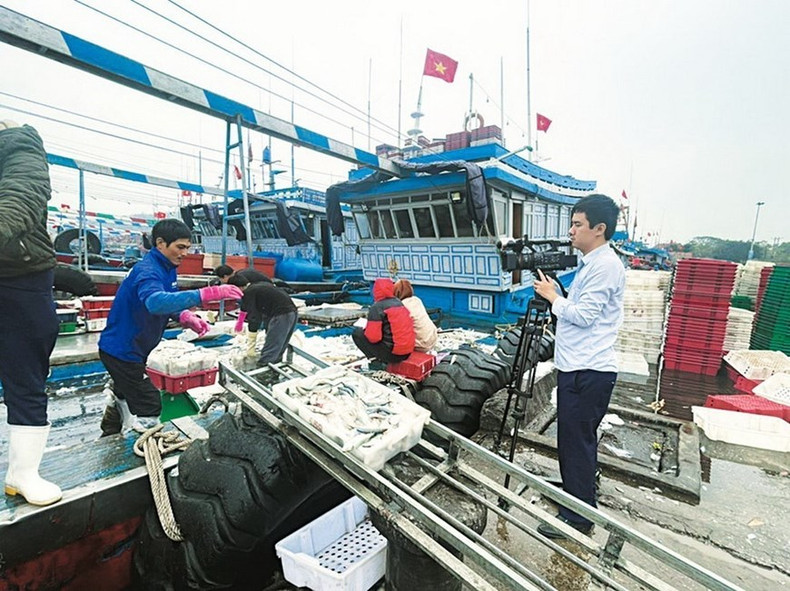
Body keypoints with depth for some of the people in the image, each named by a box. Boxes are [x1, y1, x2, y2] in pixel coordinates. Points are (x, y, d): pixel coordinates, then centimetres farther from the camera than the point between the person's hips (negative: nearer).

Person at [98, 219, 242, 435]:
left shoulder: (166, 267, 0)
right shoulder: (148, 271, -31)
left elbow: (170, 299, 9)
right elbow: (156, 301, -52)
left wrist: (186, 317, -13)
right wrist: (207, 294, -61)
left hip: (122, 349, 11)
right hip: (122, 351, -11)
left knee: (124, 398, 29)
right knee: (148, 409, -8)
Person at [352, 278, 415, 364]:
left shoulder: (376, 307, -12)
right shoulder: (399, 303, 8)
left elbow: (373, 337, -17)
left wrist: (365, 330, 5)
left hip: (391, 354, -7)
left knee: (357, 332, 6)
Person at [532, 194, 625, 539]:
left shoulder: (606, 265, -15)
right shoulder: (591, 264, 16)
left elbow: (583, 315, -19)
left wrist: (553, 296, -8)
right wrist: (555, 297, 10)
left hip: (588, 372, -10)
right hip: (578, 368, 10)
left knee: (577, 444, 1)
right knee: (575, 441, 21)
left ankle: (577, 518, 16)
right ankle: (576, 495, 38)